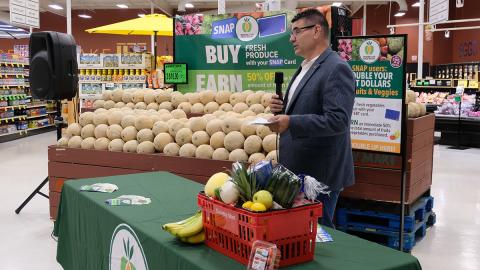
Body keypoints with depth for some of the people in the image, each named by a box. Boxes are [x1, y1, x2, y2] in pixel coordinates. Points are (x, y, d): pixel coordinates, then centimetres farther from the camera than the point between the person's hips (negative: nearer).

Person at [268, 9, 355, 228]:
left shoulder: (336, 69, -16)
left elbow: (337, 120, -25)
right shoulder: (304, 68, 14)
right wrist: (280, 109, 1)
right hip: (298, 169, 9)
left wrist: (290, 123, -32)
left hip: (320, 173, -9)